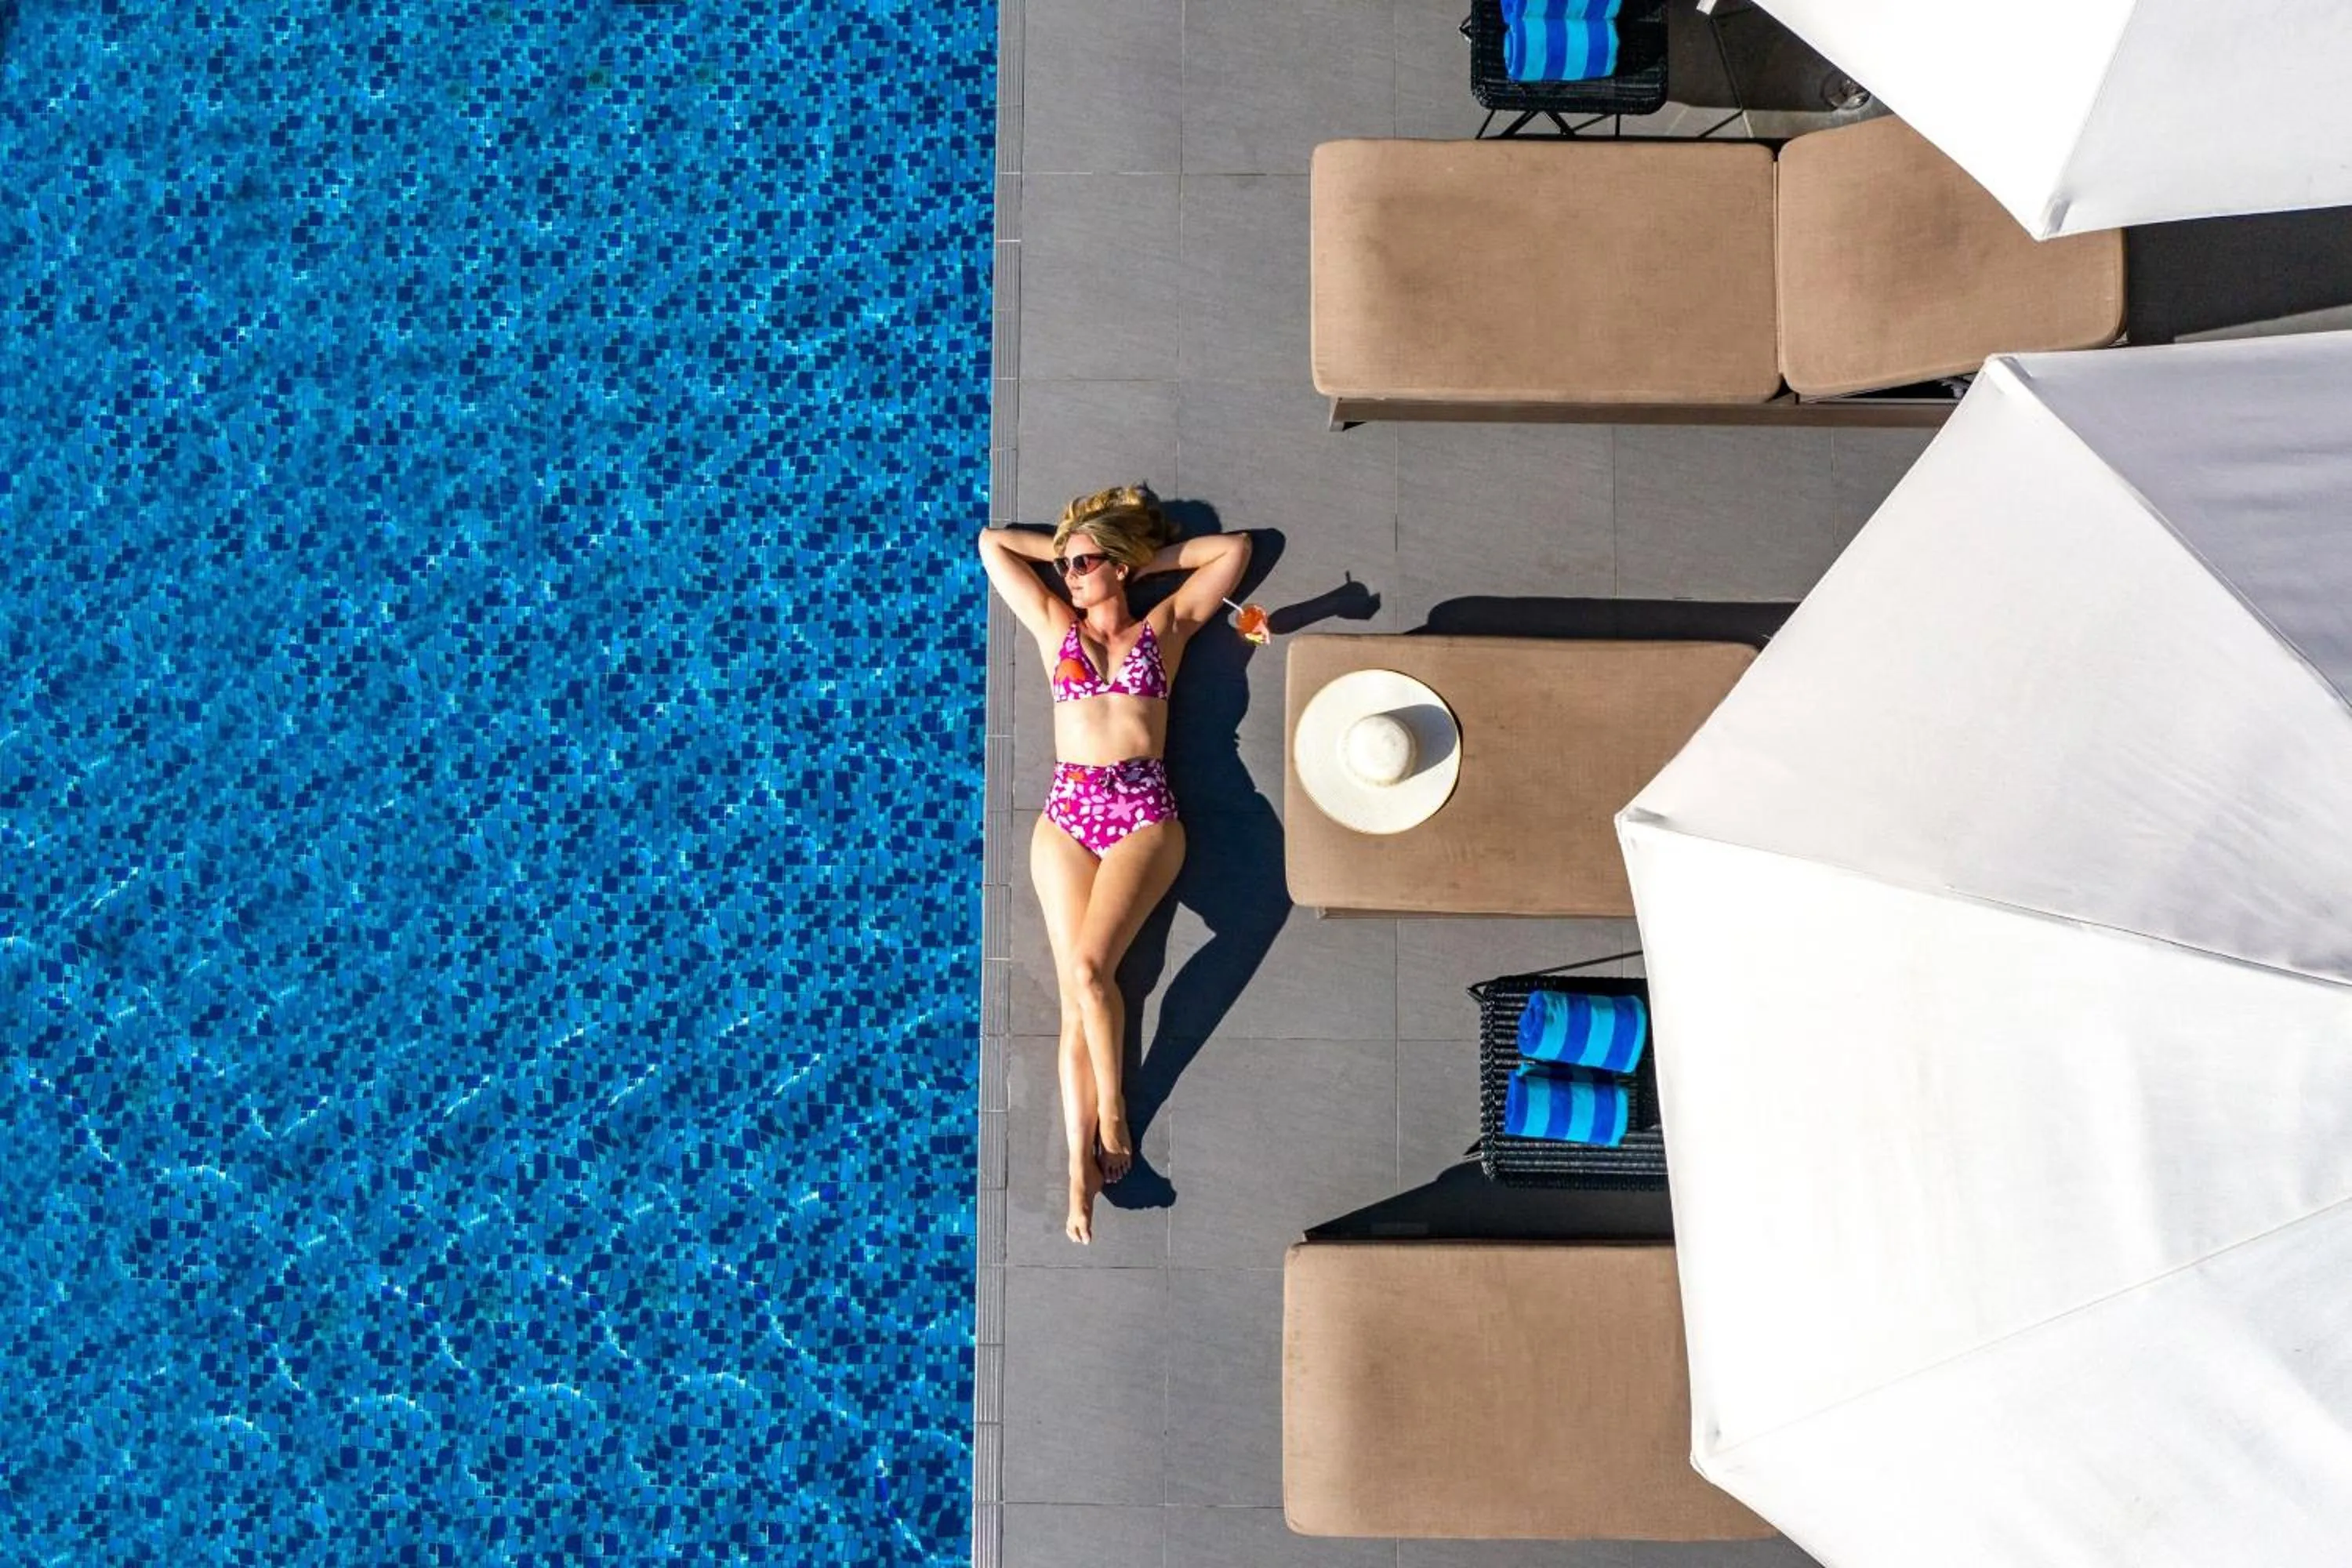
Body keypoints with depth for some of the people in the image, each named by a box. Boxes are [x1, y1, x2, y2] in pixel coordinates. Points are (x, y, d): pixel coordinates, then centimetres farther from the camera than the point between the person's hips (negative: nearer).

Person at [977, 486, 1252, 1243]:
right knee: (1076, 991, -7)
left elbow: (1234, 549, 16)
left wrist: (1154, 557, 20)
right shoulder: (1054, 625, 19)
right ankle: (1081, 1163, -8)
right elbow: (992, 542, 24)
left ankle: (1112, 1117, -3)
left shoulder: (1165, 625, 14)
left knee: (1090, 966, -22)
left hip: (1143, 812, -2)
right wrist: (1066, 548, 24)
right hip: (1066, 812, 2)